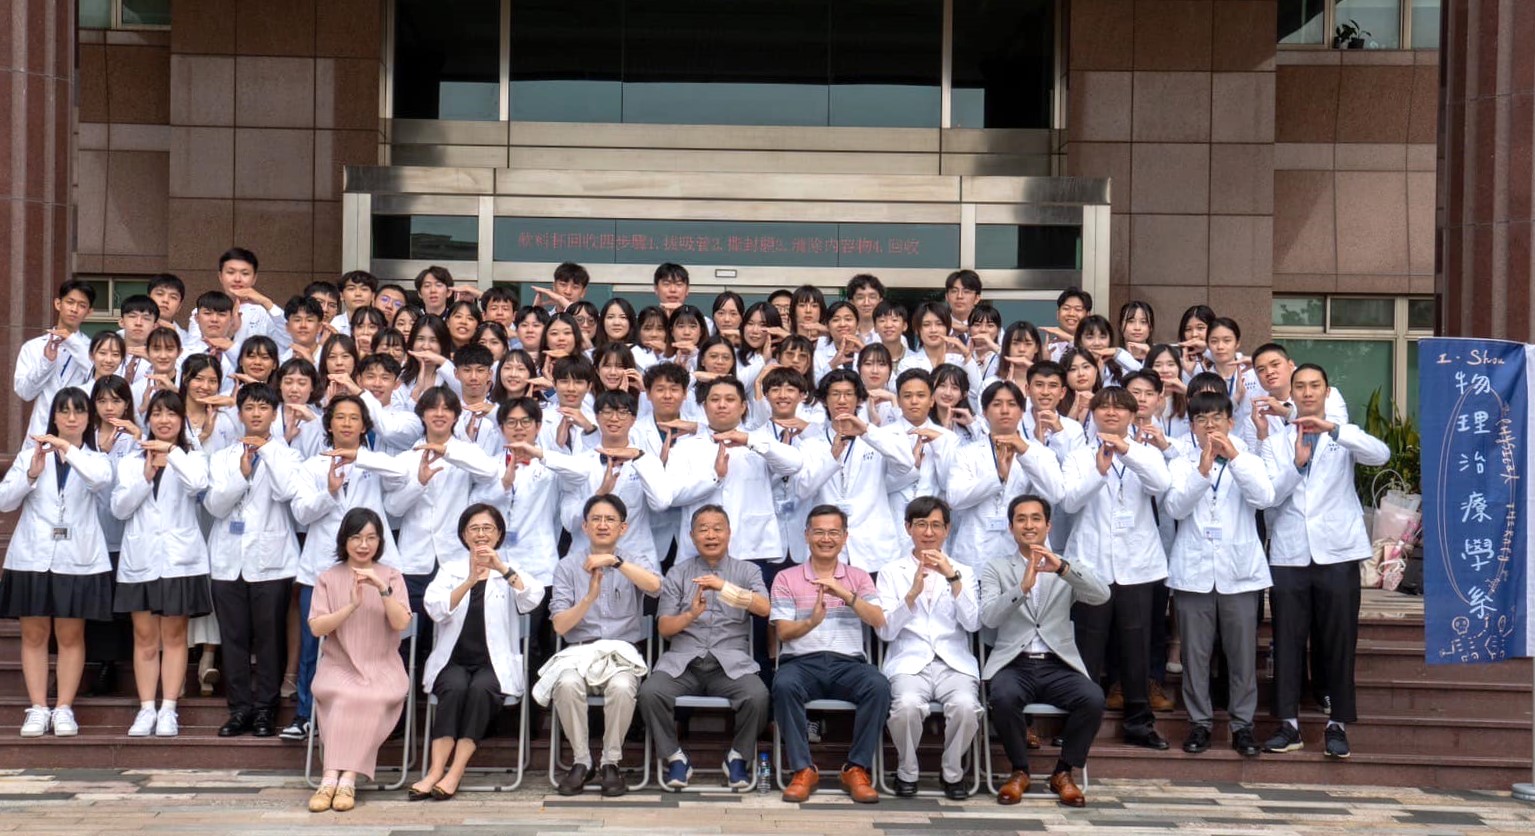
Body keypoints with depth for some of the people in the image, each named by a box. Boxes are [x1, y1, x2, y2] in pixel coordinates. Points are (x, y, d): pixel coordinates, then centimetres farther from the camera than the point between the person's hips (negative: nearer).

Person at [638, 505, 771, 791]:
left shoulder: (747, 570, 14)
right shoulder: (678, 573, 15)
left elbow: (764, 608, -6)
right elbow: (664, 628, 8)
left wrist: (725, 587, -19)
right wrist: (691, 614, -13)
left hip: (731, 662, -1)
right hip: (683, 660, 1)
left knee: (757, 696, -32)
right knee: (650, 693, -30)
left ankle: (738, 757, -5)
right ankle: (676, 758, -9)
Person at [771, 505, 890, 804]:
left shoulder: (859, 577, 18)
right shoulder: (787, 579, 14)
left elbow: (878, 621, 1)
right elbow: (784, 631, 1)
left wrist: (846, 595, -16)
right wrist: (812, 621, -21)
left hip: (848, 662, 1)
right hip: (801, 661, -1)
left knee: (878, 685, -32)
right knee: (784, 685, -36)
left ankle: (857, 769, -22)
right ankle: (803, 770, -25)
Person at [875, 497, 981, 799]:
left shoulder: (962, 572, 20)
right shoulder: (891, 572, 15)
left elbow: (973, 623, 3)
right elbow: (885, 631, 2)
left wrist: (952, 578, -8)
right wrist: (913, 593, -12)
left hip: (954, 663, 1)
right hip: (909, 661, -1)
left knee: (966, 706, -32)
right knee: (907, 705, -35)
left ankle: (953, 773, -6)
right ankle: (907, 772, -8)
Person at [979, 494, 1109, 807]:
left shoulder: (1066, 569, 15)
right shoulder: (995, 569, 11)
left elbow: (1102, 596, -5)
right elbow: (988, 618, -7)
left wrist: (1062, 568, -21)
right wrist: (1022, 587, -23)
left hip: (1058, 666, 1)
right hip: (1014, 664, -1)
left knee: (1093, 698, -28)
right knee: (1004, 697, -34)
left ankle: (1064, 772, -5)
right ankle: (1019, 770, -8)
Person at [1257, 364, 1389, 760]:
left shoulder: (1345, 437, 9)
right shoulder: (1276, 441, 12)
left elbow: (1381, 454, -13)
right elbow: (1269, 494, -1)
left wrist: (1332, 428, -23)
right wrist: (1296, 464, -18)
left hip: (1336, 552, -1)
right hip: (1289, 553, 1)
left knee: (1338, 641, 1)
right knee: (1288, 641, 1)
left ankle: (1338, 724, 8)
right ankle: (1288, 723, 7)